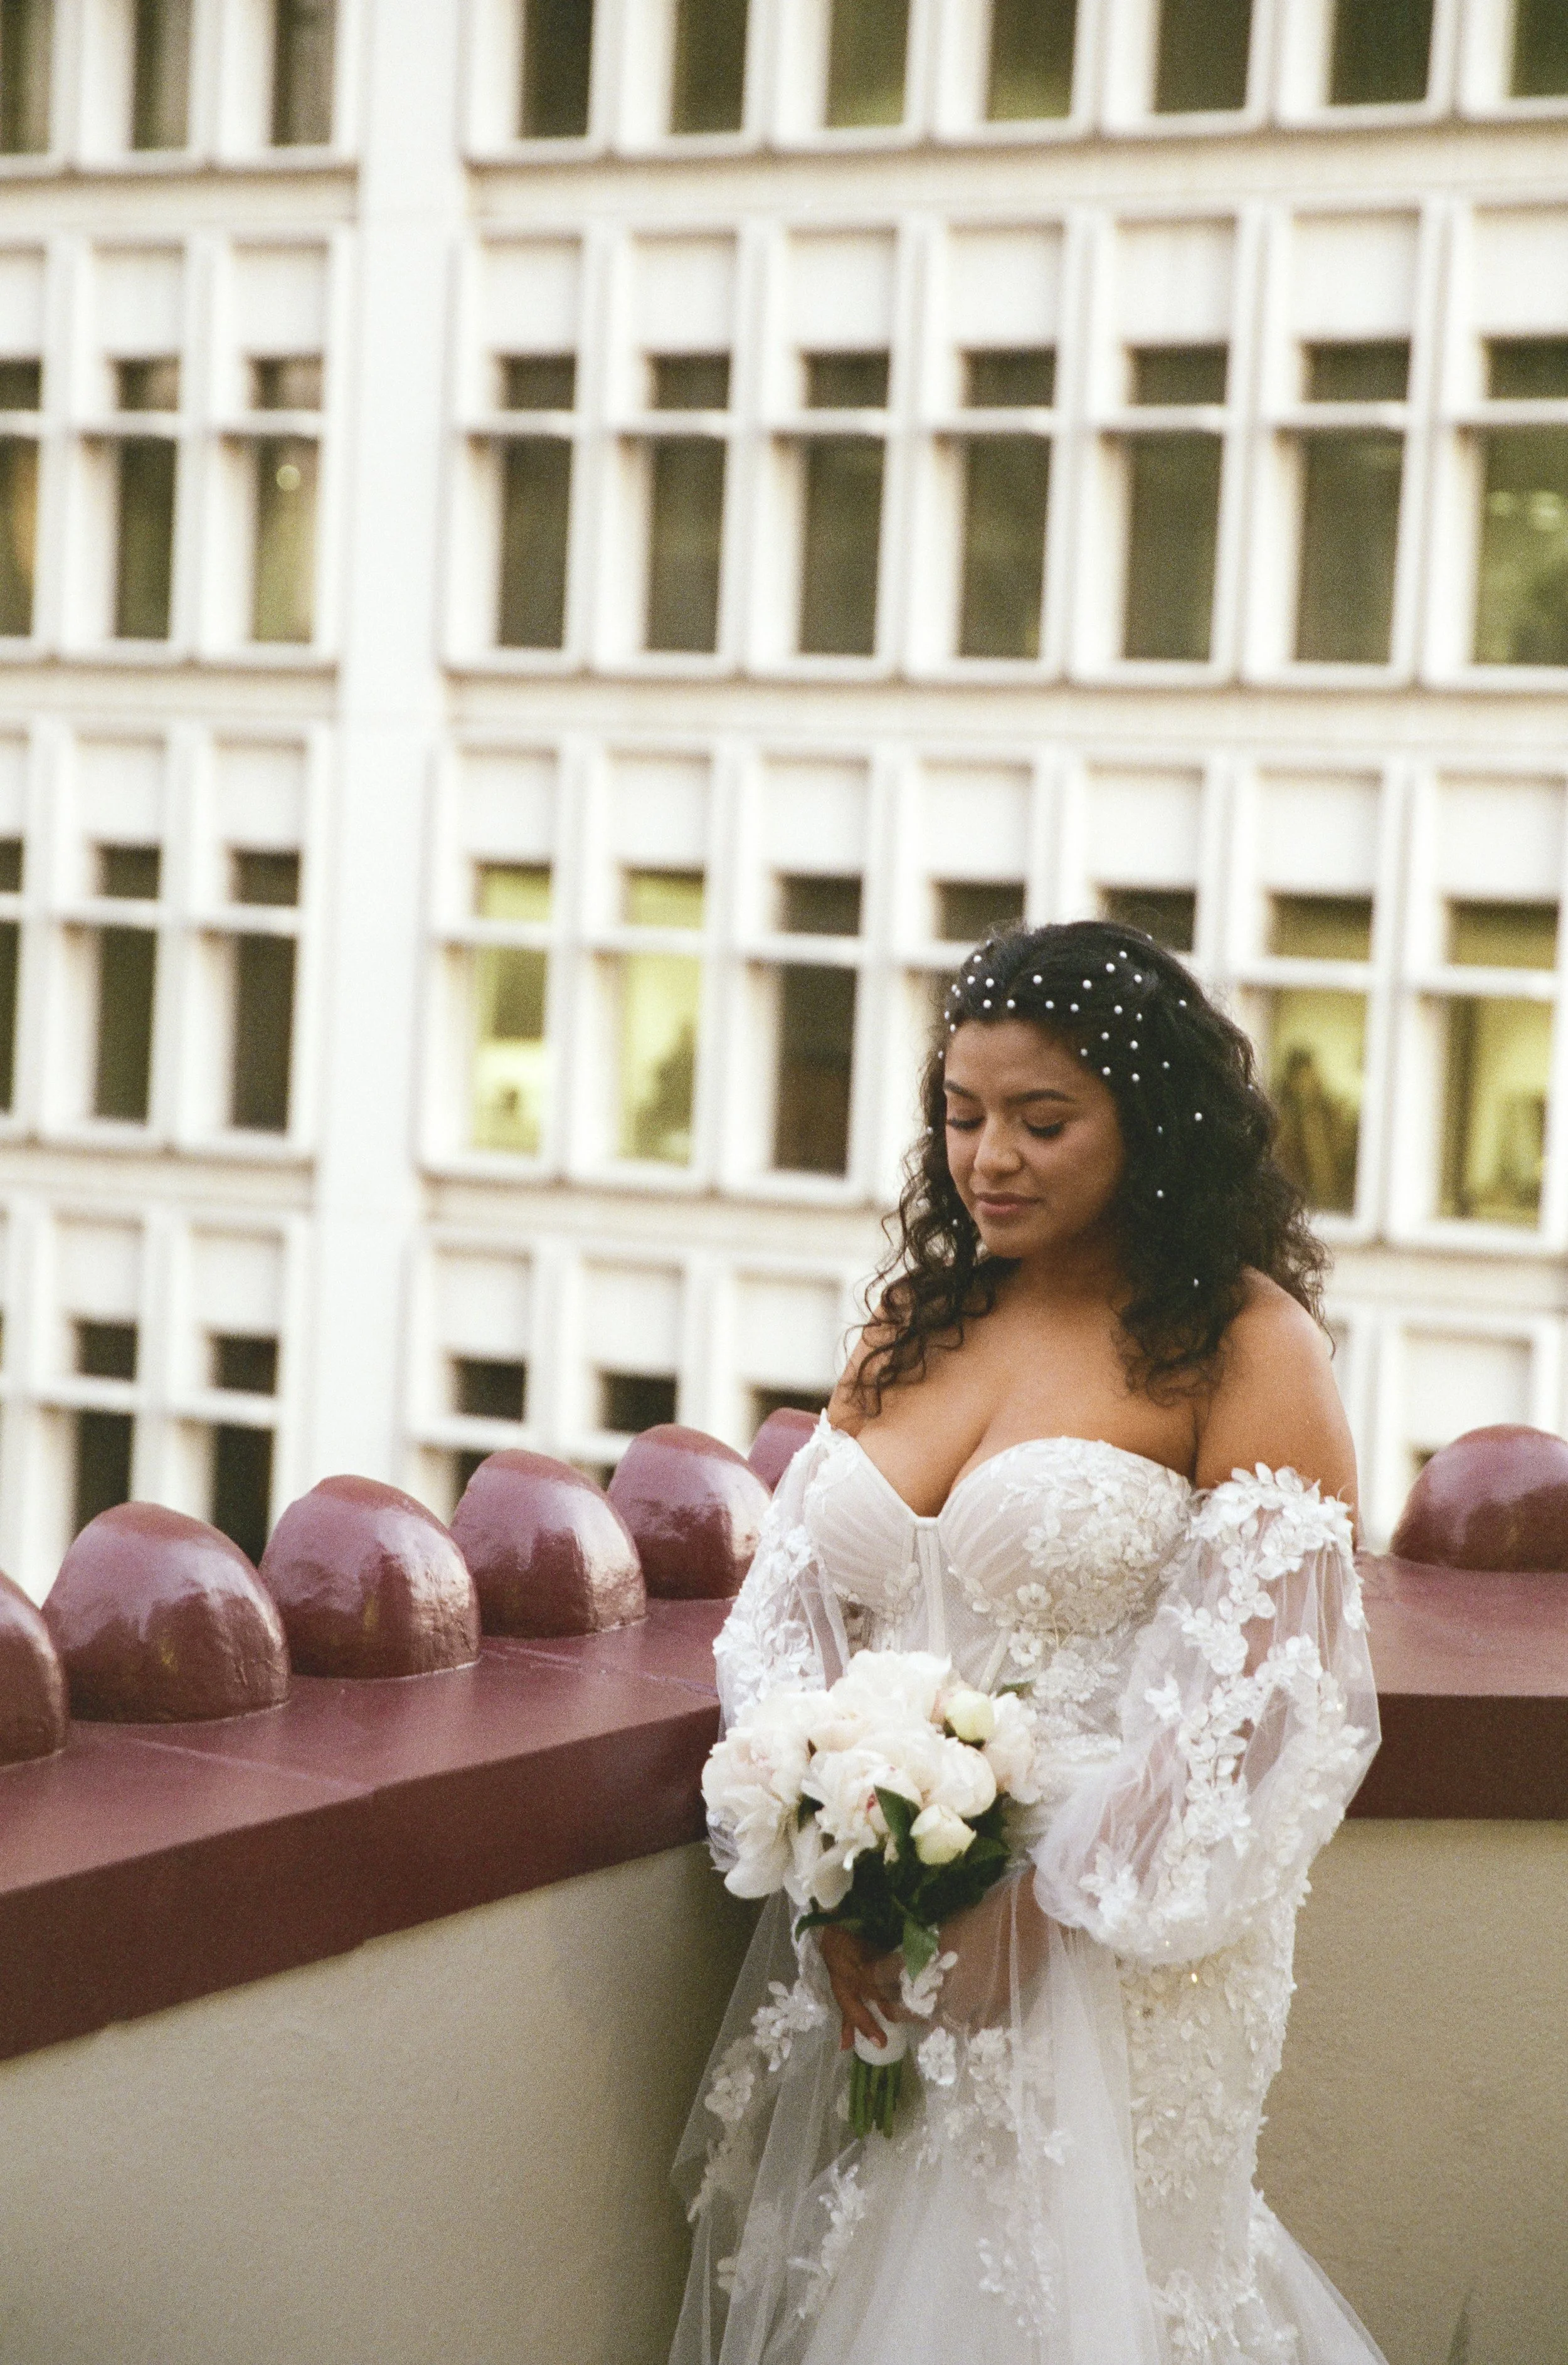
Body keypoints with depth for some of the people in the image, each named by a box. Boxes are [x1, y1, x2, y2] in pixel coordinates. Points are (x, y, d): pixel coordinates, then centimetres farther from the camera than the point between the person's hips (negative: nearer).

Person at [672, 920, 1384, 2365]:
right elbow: (791, 1607, 8)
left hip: (1106, 1952, -5)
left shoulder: (1241, 1348, -7)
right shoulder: (914, 1319, 11)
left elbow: (1266, 1684, -13)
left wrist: (1044, 1890, -17)